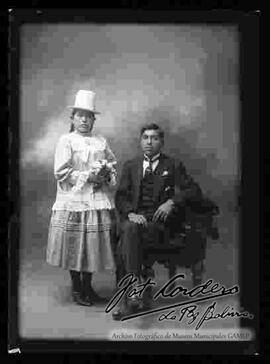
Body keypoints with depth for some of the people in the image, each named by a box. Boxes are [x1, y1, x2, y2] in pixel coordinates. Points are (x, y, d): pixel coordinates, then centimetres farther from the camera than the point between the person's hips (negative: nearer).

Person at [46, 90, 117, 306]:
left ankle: (87, 285, 23)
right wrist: (87, 176, -12)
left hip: (99, 203, 4)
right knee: (75, 246, 0)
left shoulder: (101, 141, 15)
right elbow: (61, 172, -8)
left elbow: (113, 167, 16)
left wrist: (106, 176, -6)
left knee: (94, 246, 7)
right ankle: (76, 288, 17)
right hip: (74, 202, -4)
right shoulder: (66, 141, 1)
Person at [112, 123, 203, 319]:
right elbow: (120, 196, 11)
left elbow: (195, 191, 4)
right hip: (134, 218, 2)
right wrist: (131, 213, -11)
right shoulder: (130, 165, 19)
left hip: (159, 221, -2)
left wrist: (172, 201, -13)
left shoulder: (173, 166, 12)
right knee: (130, 229, -34)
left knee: (130, 234, -32)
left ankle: (130, 298, -28)